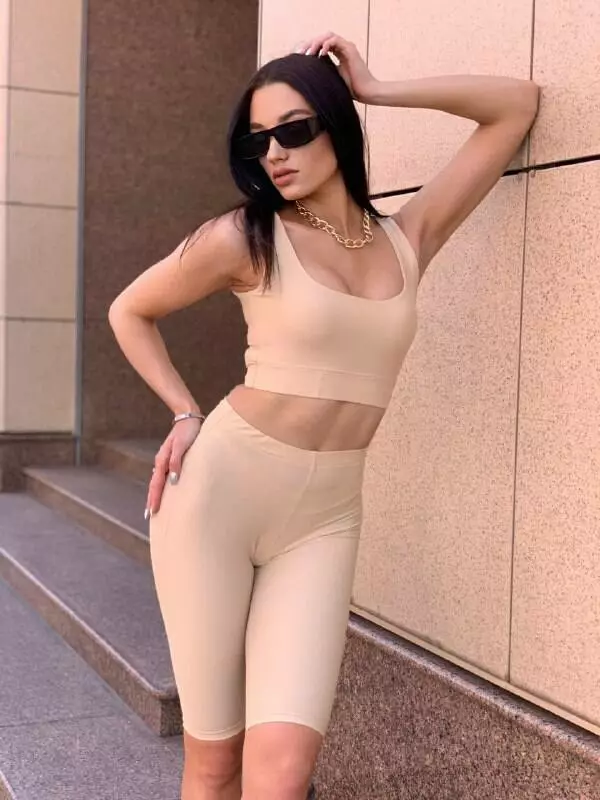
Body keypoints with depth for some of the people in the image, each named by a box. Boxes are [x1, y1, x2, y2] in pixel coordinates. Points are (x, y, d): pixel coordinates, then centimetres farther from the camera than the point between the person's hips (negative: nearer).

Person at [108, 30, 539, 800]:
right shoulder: (243, 237, -3)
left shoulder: (408, 239, 6)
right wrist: (186, 413, 4)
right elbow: (129, 312, 13)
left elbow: (517, 105, 10)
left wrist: (376, 90, 7)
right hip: (218, 487, -2)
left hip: (326, 518, 2)